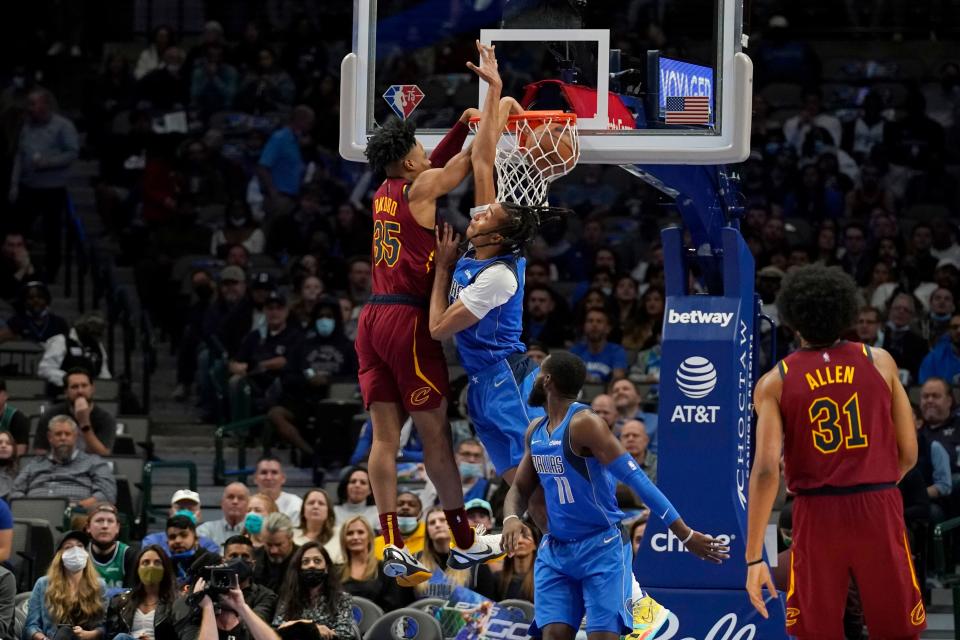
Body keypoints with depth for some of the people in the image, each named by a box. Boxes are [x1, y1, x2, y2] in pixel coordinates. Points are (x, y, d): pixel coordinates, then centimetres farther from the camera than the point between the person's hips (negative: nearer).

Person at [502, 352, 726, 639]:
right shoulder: (535, 431, 9)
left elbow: (636, 479, -22)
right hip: (556, 550, 7)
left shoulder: (584, 424, -17)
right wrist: (511, 518, -7)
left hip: (601, 550, -7)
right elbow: (519, 489, 19)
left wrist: (685, 535, -26)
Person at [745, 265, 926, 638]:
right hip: (879, 510, 0)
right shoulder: (879, 362, 5)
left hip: (817, 513, 0)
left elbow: (766, 470, -9)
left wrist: (754, 557, -8)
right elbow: (909, 454, 6)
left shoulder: (775, 383, 1)